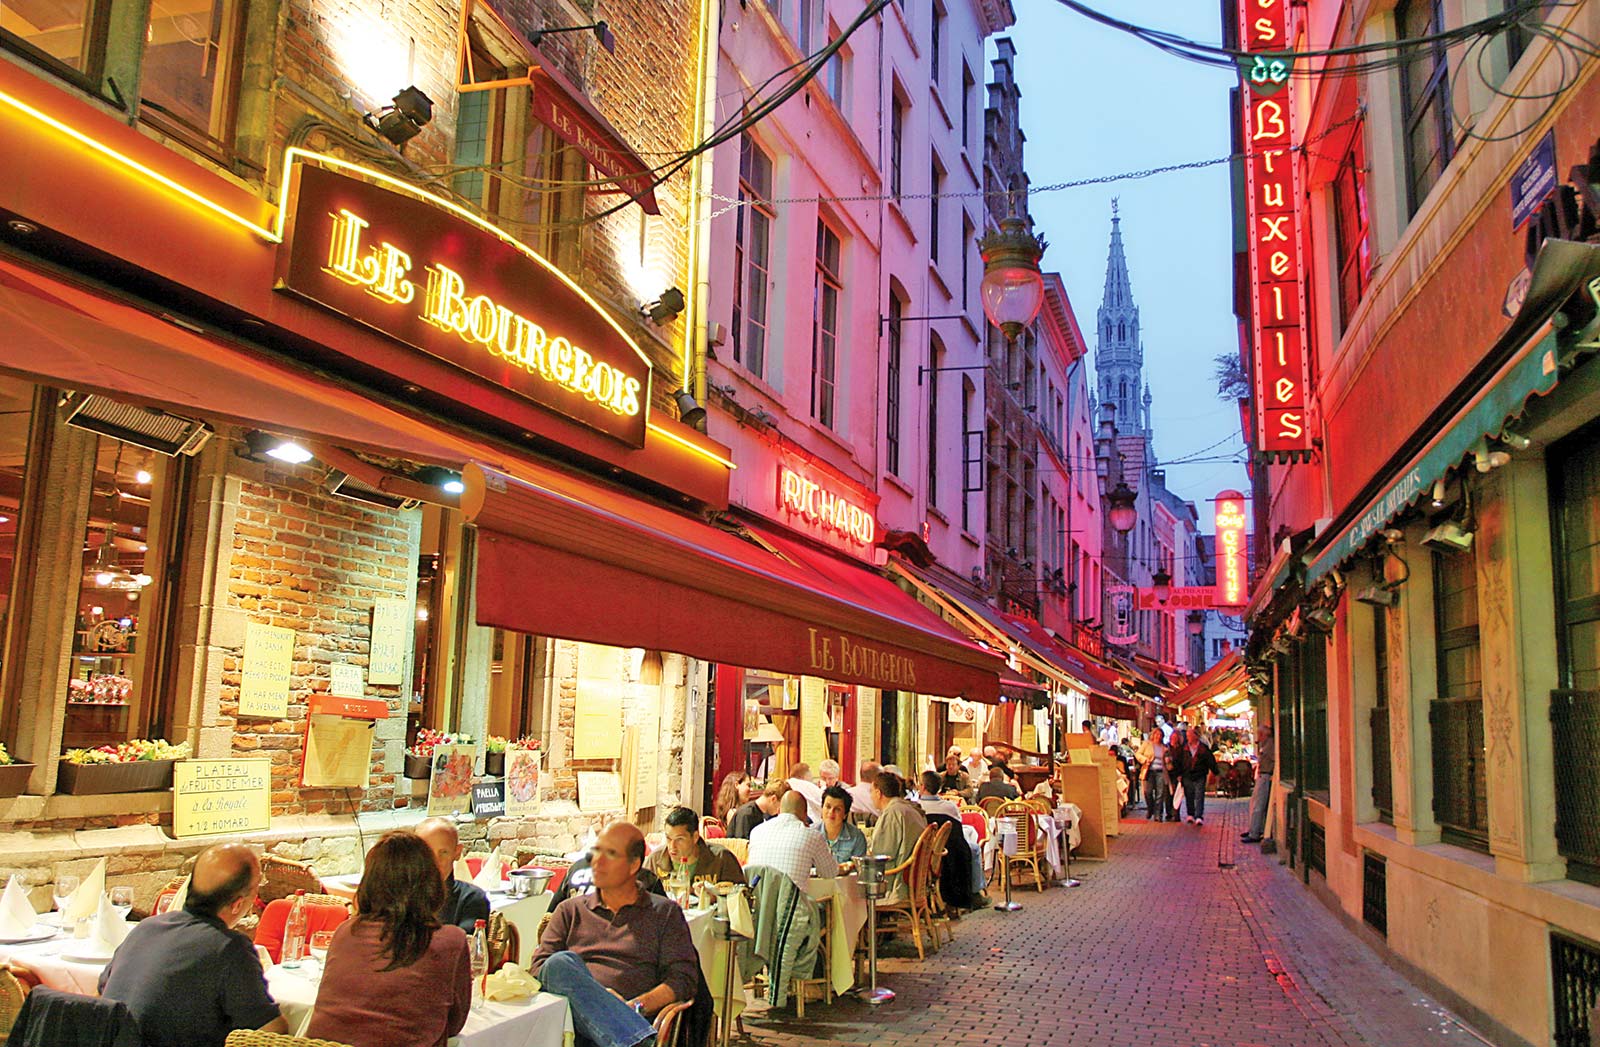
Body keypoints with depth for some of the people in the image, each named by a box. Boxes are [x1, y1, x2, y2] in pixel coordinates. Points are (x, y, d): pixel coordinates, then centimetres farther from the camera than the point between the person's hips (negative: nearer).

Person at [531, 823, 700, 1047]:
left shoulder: (666, 913, 19)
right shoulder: (570, 910, 25)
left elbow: (684, 978, 9)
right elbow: (539, 967, 13)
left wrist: (636, 1006, -11)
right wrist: (590, 996, -7)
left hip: (632, 1020, -4)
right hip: (572, 1018, 4)